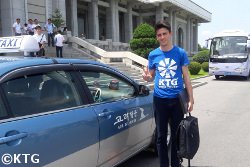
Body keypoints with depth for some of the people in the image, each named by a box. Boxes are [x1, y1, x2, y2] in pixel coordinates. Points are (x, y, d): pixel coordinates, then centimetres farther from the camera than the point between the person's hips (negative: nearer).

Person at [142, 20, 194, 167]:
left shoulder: (180, 53, -1)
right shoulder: (153, 55, 2)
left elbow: (186, 77, 1)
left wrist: (191, 99, -3)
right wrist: (147, 77, -14)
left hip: (177, 99, -1)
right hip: (159, 100, 1)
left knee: (176, 135, 10)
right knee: (161, 136, 9)